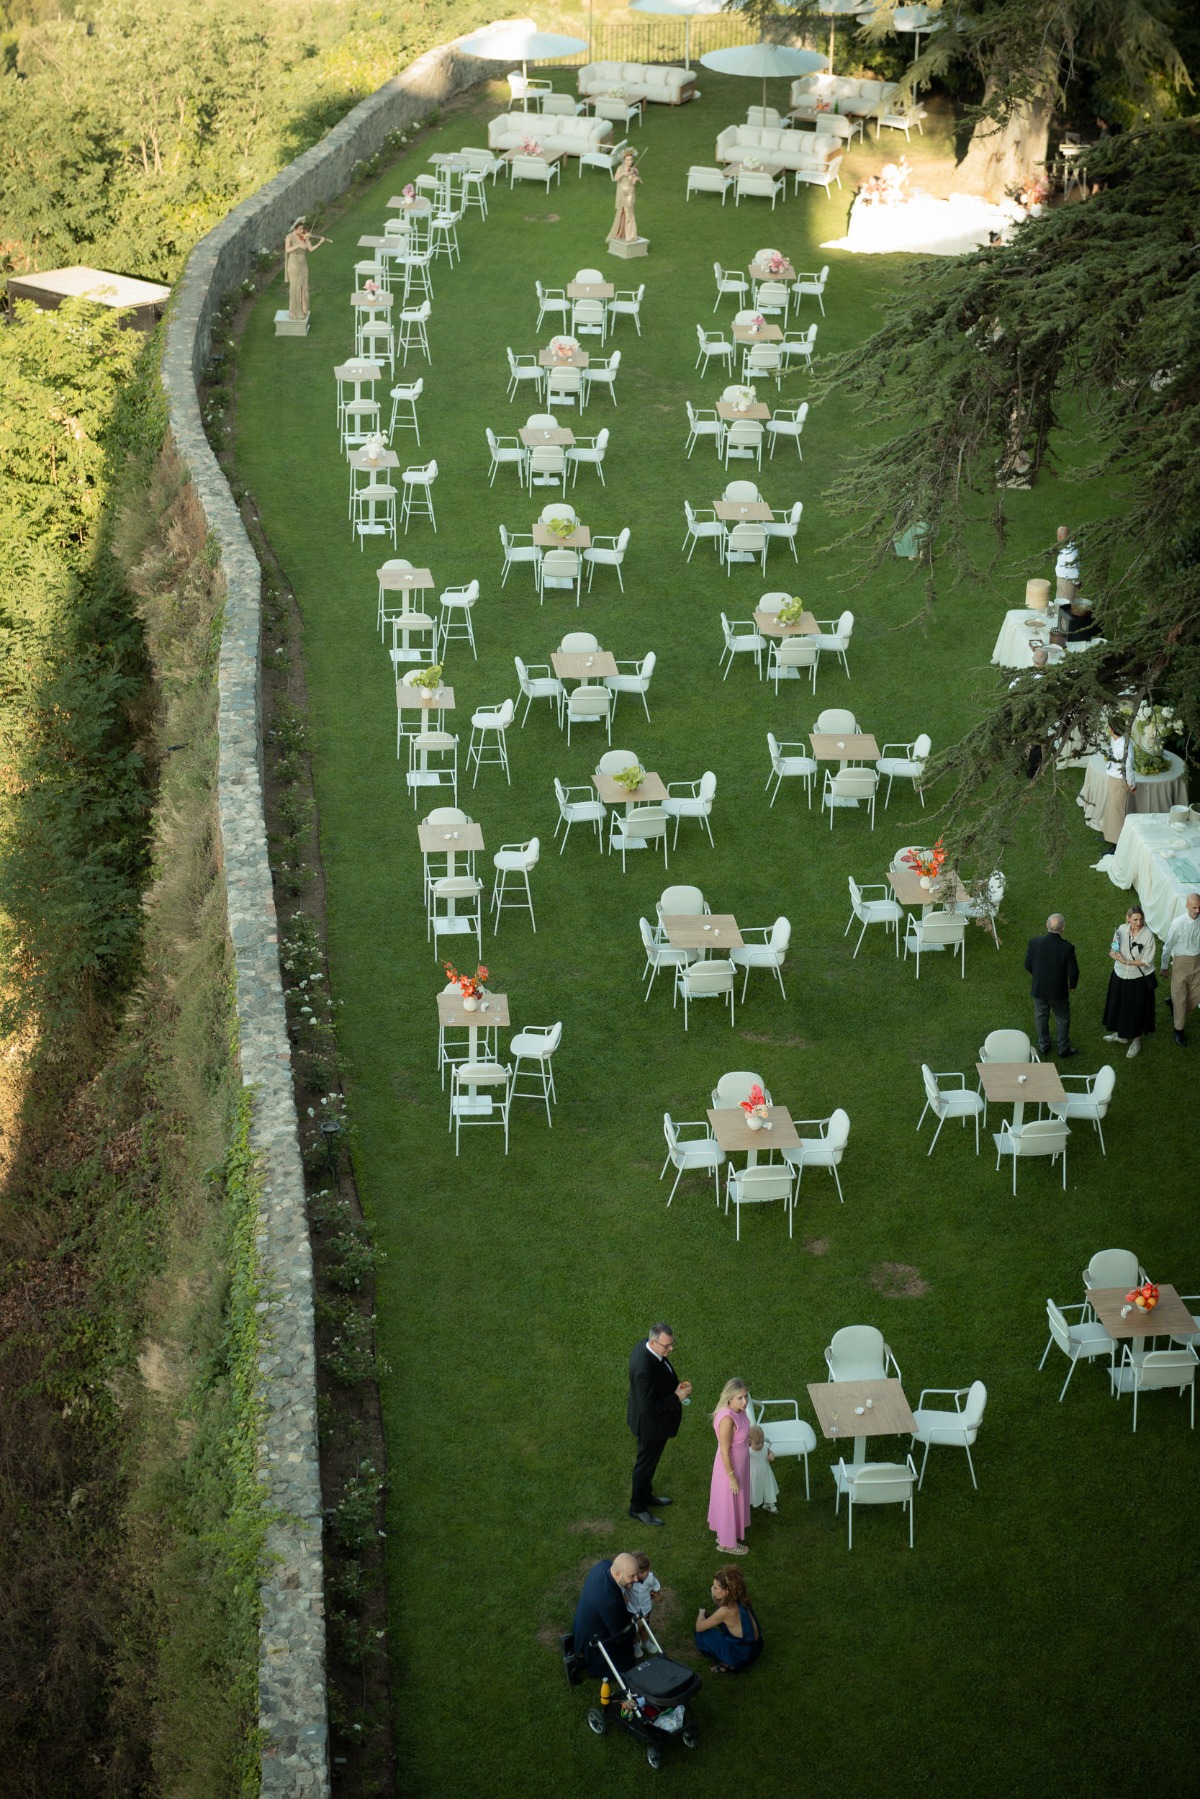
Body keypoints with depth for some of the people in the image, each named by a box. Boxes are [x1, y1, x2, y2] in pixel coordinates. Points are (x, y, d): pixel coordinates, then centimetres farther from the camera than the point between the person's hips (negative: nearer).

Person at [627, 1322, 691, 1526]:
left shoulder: (647, 1346, -12)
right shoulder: (644, 1369, -41)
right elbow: (648, 1407, -33)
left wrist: (677, 1385, -5)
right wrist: (677, 1398, -27)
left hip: (653, 1419, 9)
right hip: (650, 1424, -9)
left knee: (650, 1460, 29)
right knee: (646, 1464, 14)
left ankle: (646, 1495, 52)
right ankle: (637, 1508, 36)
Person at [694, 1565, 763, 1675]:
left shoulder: (726, 1611, -28)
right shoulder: (740, 1600, -5)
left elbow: (699, 1627, -12)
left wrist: (702, 1612, 6)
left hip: (742, 1656, -8)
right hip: (756, 1648, 8)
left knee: (701, 1635, -4)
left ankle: (728, 1665, 3)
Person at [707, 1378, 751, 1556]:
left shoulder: (738, 1411, -10)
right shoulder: (727, 1419, -35)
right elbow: (725, 1452, -27)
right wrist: (732, 1477, -19)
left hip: (739, 1464, 8)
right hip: (730, 1467, -8)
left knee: (734, 1502, 27)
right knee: (729, 1503, 13)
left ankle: (724, 1534, 48)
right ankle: (727, 1543, 34)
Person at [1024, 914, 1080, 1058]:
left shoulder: (1035, 942, -20)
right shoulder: (1067, 947, -26)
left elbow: (1028, 965, -7)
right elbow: (1073, 972, -17)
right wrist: (1073, 985, 5)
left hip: (1038, 988, 2)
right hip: (1059, 990, -2)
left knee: (1041, 1017, 23)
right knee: (1062, 1019, 20)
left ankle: (1043, 1046, 37)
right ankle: (1064, 1048, 34)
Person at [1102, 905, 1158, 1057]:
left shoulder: (1148, 935, -24)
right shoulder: (1122, 929, -12)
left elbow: (1146, 961, -19)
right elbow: (1115, 948, 3)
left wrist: (1126, 961, -24)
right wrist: (1114, 953, -20)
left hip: (1139, 979, -4)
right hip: (1120, 976, 4)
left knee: (1136, 1010, 12)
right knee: (1119, 1005, 22)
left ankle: (1136, 1041, 34)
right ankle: (1121, 1035, 46)